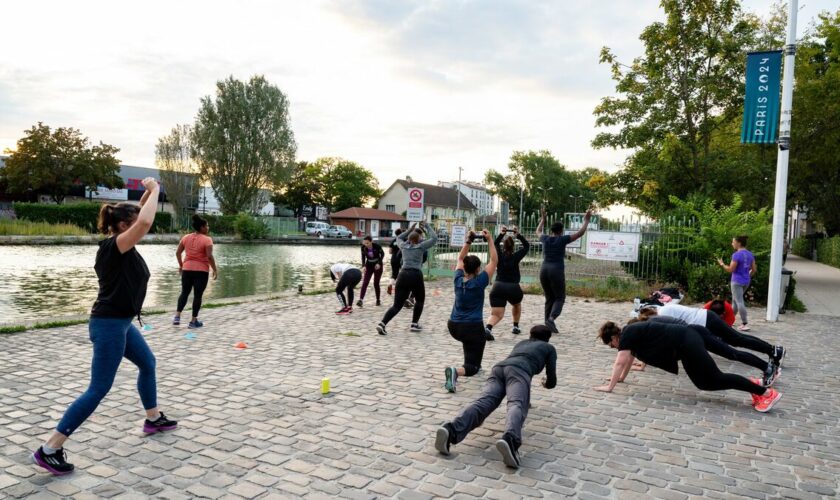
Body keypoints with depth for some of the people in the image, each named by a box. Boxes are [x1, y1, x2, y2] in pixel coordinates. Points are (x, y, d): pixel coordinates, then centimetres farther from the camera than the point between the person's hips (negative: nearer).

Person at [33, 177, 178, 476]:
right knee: (98, 390, -6)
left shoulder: (119, 247, 6)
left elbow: (138, 218, 23)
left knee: (148, 364, 25)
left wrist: (147, 194, 9)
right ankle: (49, 450, 0)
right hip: (109, 325, -11)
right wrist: (154, 190, -21)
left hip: (120, 323, 11)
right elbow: (145, 222, -36)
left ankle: (153, 419, 40)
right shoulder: (113, 246, -20)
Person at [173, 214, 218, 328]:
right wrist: (215, 269, -8)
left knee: (184, 293, 17)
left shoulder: (186, 237, 6)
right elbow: (209, 256, -18)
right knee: (198, 295, 3)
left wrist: (181, 265, 20)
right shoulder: (207, 239, -11)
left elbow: (177, 253, 8)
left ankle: (177, 316, 9)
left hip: (187, 269, 5)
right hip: (201, 270, -5)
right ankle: (193, 321, 5)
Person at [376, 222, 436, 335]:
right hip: (416, 276, -3)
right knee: (420, 300, 23)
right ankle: (414, 324, 20)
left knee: (397, 305, 3)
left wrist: (410, 229, 40)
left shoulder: (403, 246, 17)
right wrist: (427, 227, 22)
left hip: (403, 276, 4)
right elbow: (434, 238, 14)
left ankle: (382, 324, -15)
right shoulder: (420, 246, 6)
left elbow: (399, 237, 40)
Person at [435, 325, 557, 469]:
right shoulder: (549, 348, 34)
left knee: (482, 403, -22)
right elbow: (552, 381, 31)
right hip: (518, 371, -3)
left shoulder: (521, 343, 47)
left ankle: (450, 431, -51)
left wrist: (524, 395, 68)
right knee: (516, 406, -29)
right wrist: (546, 383, 56)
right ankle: (509, 440, -64)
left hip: (498, 368, 4)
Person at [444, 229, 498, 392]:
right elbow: (494, 260, -5)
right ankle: (456, 371, -36)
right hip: (472, 327, -6)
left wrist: (468, 241, 11)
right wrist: (489, 240, -3)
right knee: (472, 366, -4)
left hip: (453, 326, 6)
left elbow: (460, 258, 17)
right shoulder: (479, 282, -11)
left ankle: (473, 363, 40)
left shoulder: (458, 279, 1)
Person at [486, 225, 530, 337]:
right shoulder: (516, 257, 1)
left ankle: (488, 328, -36)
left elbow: (495, 244, 27)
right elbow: (527, 245, 13)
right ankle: (516, 327, 33)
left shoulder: (499, 256, 8)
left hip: (498, 287, 1)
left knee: (496, 314, -7)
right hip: (513, 288, -1)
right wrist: (518, 235, 7)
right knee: (517, 305, 34)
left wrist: (501, 234, 18)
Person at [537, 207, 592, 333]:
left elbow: (538, 231, 31)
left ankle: (548, 324, 10)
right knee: (559, 298, 4)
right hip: (557, 271, -5)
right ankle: (551, 318, -20)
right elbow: (580, 233, 0)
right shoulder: (562, 239, -4)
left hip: (544, 270, 5)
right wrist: (586, 221, 13)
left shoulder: (545, 239, 8)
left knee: (549, 298, 14)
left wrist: (543, 219, 42)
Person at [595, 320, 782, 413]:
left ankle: (767, 392, -3)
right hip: (686, 342, 9)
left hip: (685, 343, -9)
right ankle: (753, 384, 19)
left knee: (715, 378, -6)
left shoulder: (627, 334, -12)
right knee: (705, 383, 14)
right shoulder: (630, 331, 15)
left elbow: (620, 362, -15)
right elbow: (630, 357, 29)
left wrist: (610, 386, -11)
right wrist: (622, 377, 33)